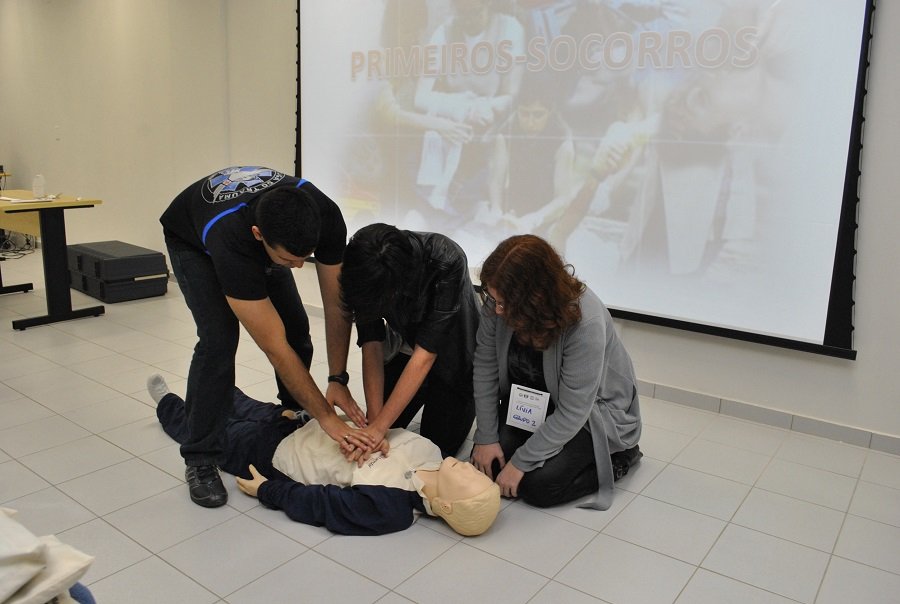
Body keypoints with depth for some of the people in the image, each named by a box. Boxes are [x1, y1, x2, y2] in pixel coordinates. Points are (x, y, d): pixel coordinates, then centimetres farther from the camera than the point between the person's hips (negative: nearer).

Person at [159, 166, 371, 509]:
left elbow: (336, 303, -23)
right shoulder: (231, 240, -47)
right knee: (219, 338, -22)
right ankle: (200, 460, -7)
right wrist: (325, 416, -37)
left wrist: (337, 379, -26)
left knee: (296, 327, -6)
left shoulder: (326, 218, -37)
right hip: (193, 240, -4)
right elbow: (275, 346, -42)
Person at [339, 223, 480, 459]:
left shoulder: (447, 263, -38)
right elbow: (371, 346, -21)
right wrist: (374, 420, -29)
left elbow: (425, 355, -36)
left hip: (453, 361, -3)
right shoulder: (367, 271, -25)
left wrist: (379, 426, -37)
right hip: (404, 350, 4)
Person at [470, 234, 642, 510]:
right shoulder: (499, 302, -23)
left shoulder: (586, 322, -37)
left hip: (592, 412, -5)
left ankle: (618, 457, 7)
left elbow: (573, 412, -29)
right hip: (528, 404, 5)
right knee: (486, 467, -7)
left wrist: (521, 462, -23)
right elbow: (485, 365, -11)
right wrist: (486, 437, -11)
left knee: (538, 486, -18)